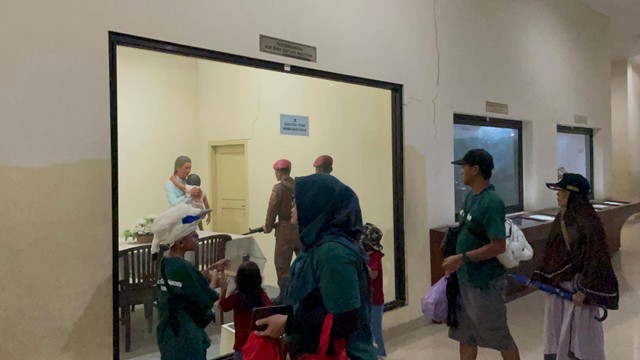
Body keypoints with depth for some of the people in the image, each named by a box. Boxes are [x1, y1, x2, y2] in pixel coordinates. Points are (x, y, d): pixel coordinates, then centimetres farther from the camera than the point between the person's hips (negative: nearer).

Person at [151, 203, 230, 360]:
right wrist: (214, 278, -1)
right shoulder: (184, 267, -23)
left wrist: (211, 269, 12)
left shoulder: (165, 264, 4)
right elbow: (207, 301, -18)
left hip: (168, 333, 9)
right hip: (186, 336, -9)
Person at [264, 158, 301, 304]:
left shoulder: (278, 188, -10)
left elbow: (272, 210, -9)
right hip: (302, 228, 6)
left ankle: (284, 296, 7)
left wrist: (268, 227, 3)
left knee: (282, 264, 4)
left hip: (286, 230, -6)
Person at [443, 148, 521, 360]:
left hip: (485, 282, -8)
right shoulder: (470, 197, 6)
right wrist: (455, 263, 11)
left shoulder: (491, 202, -21)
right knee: (465, 334, 17)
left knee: (499, 337, 8)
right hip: (465, 280, 9)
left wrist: (462, 258, -24)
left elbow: (498, 247, -25)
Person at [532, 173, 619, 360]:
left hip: (578, 286, -7)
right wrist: (541, 276, 8)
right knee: (557, 332, 15)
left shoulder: (589, 222, -18)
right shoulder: (561, 218, 5)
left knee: (579, 334, 5)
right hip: (558, 285, 7)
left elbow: (595, 259, -18)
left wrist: (585, 291, -18)